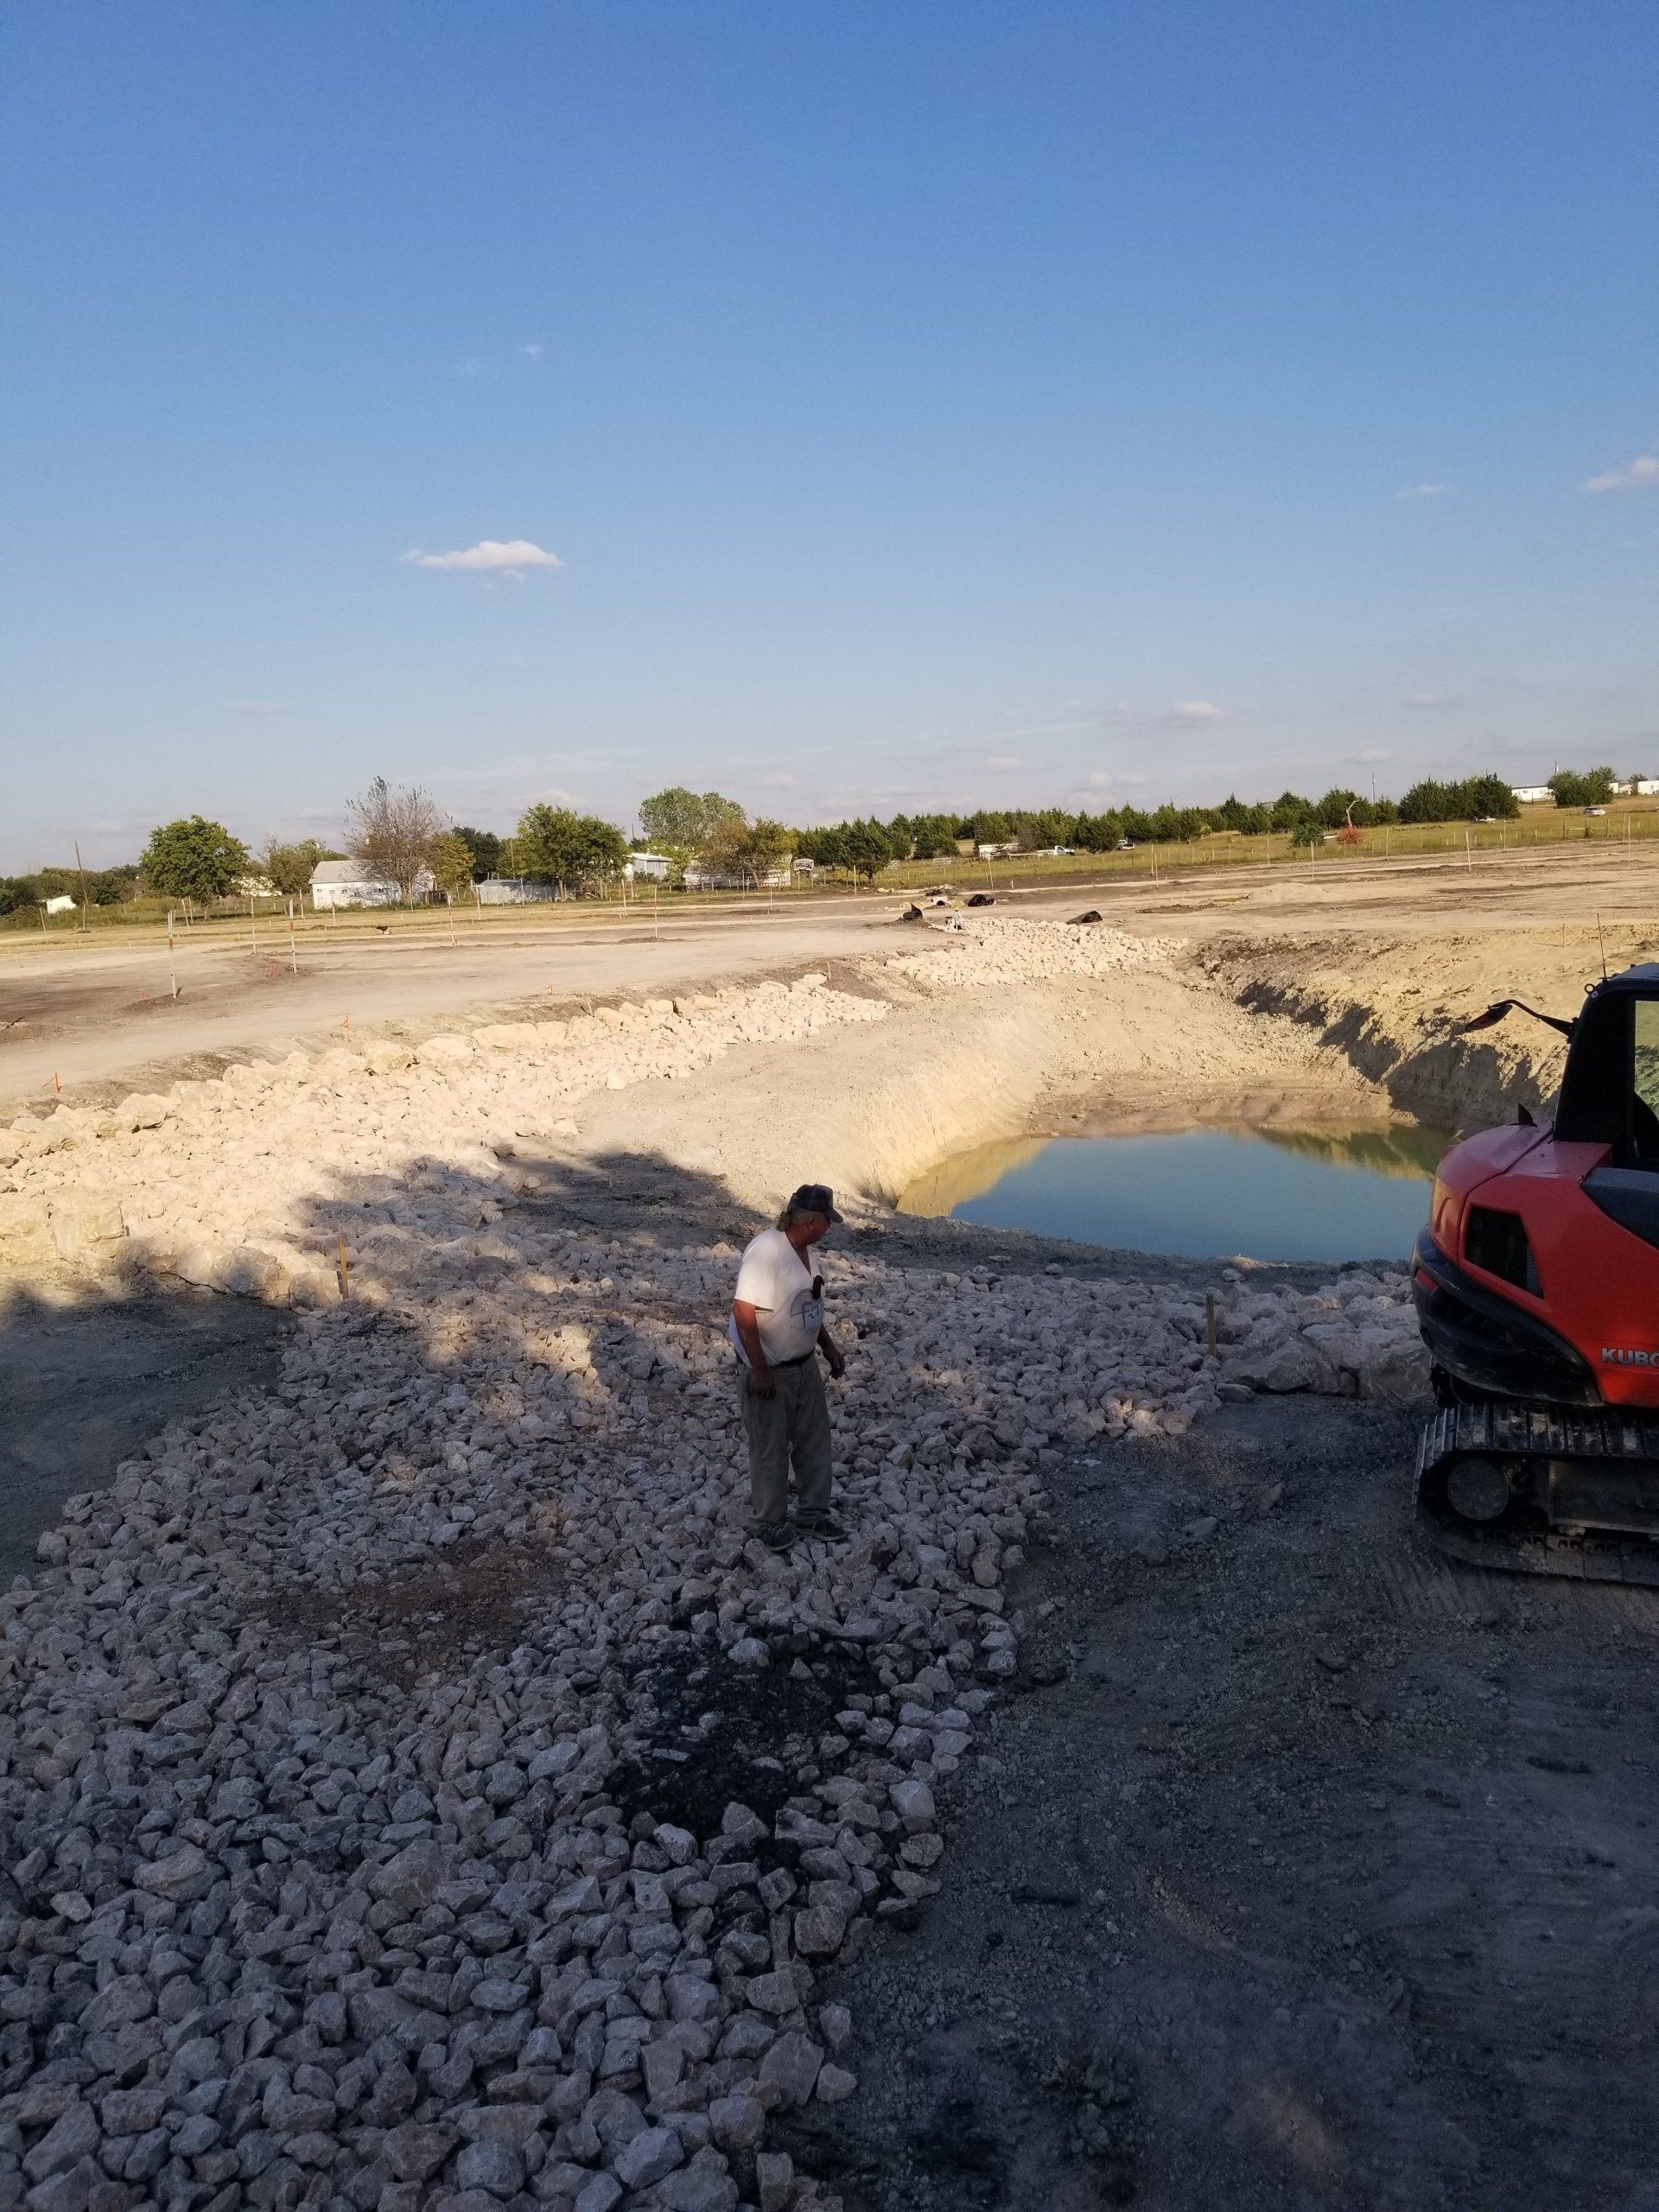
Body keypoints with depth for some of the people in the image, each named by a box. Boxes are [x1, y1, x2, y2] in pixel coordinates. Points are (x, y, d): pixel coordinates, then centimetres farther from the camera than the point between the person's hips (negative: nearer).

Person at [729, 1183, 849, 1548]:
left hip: (805, 1364, 9)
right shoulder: (766, 1251, -25)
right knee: (771, 1450, 7)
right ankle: (769, 1522, 24)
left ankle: (812, 1513, 31)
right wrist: (760, 1370, -25)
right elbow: (743, 1312, -27)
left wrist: (829, 1347, 18)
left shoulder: (802, 1249, 4)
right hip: (770, 1371, -9)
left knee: (815, 1439, 16)